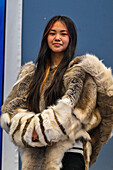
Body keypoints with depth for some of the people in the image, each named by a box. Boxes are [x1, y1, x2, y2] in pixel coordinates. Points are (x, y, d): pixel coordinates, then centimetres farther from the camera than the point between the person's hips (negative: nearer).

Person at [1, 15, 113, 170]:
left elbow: (76, 111, -7)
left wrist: (41, 128, -12)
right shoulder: (31, 72, 17)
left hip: (69, 151, -3)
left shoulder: (82, 70, 4)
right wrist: (30, 127, -10)